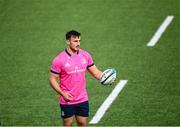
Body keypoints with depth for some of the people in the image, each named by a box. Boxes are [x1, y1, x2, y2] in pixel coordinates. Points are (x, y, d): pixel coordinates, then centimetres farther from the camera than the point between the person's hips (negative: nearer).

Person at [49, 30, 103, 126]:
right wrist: (62, 93, -20)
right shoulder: (59, 60, -12)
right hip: (67, 100, -4)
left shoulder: (85, 55, 1)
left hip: (83, 100, 4)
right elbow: (52, 79, -7)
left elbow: (95, 72, 8)